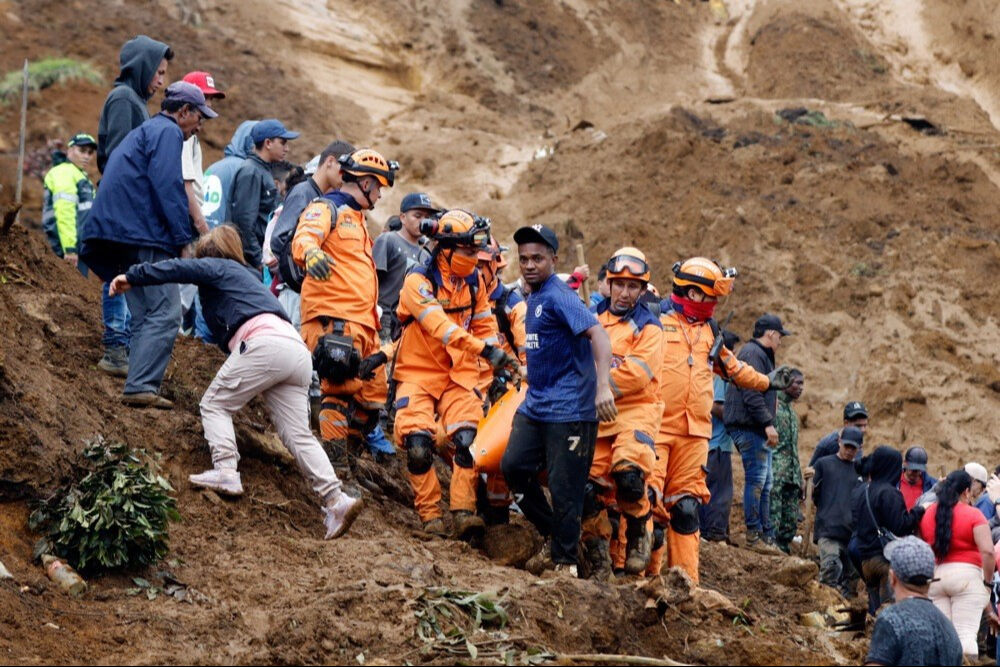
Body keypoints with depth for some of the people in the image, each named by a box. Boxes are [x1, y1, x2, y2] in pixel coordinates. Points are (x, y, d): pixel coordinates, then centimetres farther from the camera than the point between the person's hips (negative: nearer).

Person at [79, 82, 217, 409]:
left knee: (146, 314, 12)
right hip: (143, 235, -10)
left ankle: (139, 388, 8)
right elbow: (168, 187, -15)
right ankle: (141, 386, -20)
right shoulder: (168, 131, -2)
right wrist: (184, 239, -15)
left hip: (116, 234, 10)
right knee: (165, 312, -12)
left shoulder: (145, 131, 29)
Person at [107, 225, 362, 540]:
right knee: (298, 434, 2)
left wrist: (132, 277, 9)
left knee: (215, 404, 5)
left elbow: (177, 269, 5)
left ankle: (225, 471, -13)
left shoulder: (218, 267, 17)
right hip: (298, 351, 8)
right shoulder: (245, 276, 40)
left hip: (264, 343, -8)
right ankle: (335, 499, -12)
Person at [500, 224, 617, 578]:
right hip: (534, 405, 9)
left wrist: (603, 385, -37)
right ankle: (554, 535, 20)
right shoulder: (534, 298, 13)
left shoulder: (559, 296, -15)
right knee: (513, 467, 6)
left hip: (568, 410, -9)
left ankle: (565, 560, 8)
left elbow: (598, 334, -28)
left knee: (564, 489, -4)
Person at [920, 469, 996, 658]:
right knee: (965, 634, -6)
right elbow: (987, 551, -14)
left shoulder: (928, 513, 10)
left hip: (934, 577, 4)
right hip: (966, 575, -4)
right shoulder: (973, 515, -6)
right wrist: (988, 582, -4)